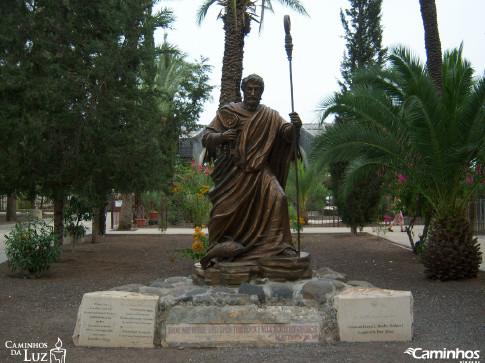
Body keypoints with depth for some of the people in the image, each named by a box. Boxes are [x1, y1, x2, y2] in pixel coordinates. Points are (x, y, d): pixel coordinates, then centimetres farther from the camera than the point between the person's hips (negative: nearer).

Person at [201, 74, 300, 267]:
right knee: (224, 209, -8)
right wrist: (222, 136, -19)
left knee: (276, 198, -21)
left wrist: (295, 126, -31)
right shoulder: (227, 112, 6)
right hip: (232, 172, 0)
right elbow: (206, 139, 2)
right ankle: (218, 252, 12)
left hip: (259, 171, 1)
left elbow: (286, 132, -8)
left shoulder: (269, 116, 8)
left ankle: (279, 245, -15)